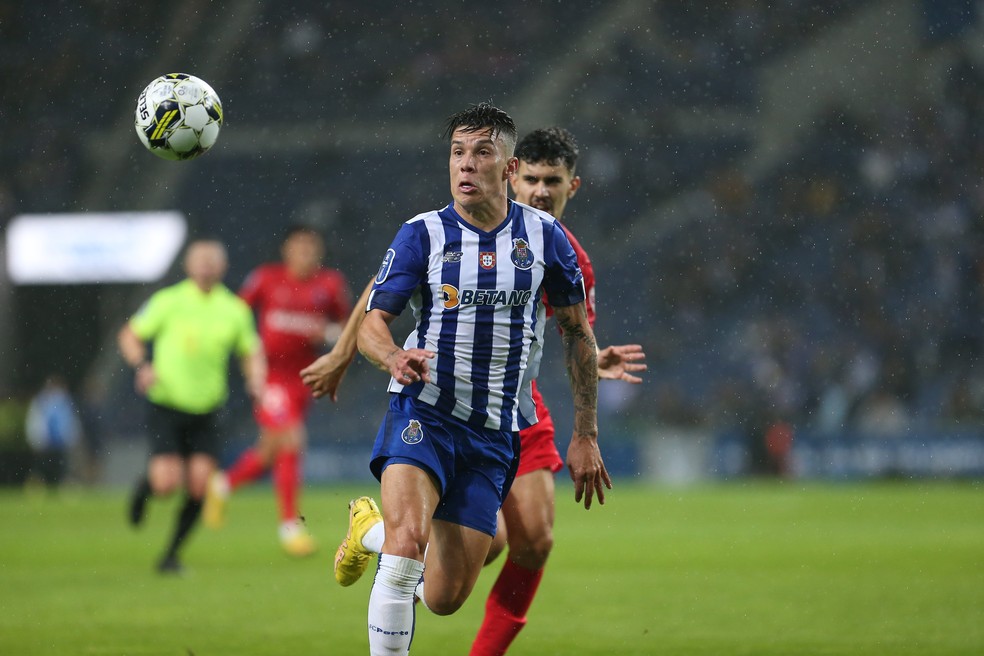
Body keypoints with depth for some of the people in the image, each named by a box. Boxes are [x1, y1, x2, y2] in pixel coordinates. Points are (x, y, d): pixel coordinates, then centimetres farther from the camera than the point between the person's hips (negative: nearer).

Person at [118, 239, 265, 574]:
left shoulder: (235, 310, 3)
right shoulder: (168, 301, -6)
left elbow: (251, 352, 15)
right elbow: (129, 336, 2)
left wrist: (256, 380, -5)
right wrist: (142, 367, -17)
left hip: (206, 411, 3)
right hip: (166, 407, -3)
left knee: (199, 486, -8)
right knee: (167, 482, -14)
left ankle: (171, 555, 10)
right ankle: (144, 486, 25)